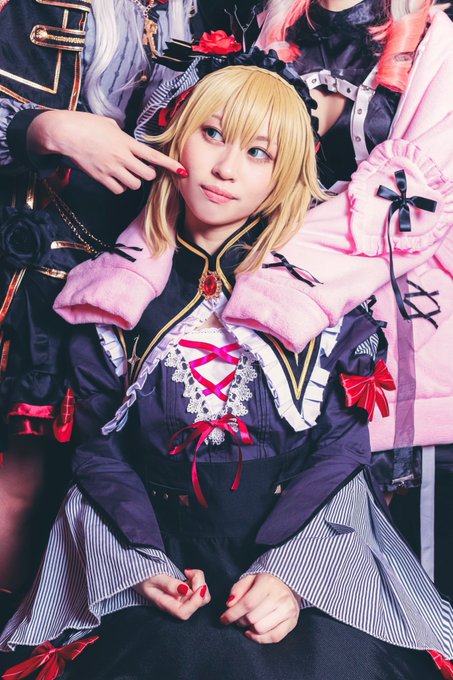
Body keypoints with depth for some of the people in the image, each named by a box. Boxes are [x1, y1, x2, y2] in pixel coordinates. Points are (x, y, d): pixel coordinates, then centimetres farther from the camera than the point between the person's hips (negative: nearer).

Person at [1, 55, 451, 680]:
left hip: (309, 545, 0)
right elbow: (98, 447, 4)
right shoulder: (118, 289, 2)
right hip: (163, 561, 0)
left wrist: (292, 570, -15)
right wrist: (140, 563, -10)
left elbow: (342, 450, -2)